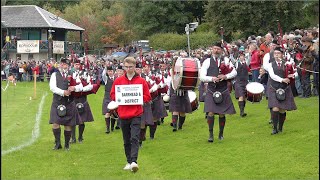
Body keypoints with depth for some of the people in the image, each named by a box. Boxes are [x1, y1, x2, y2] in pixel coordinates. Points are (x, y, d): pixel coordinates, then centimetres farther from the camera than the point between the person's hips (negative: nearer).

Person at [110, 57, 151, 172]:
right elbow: (112, 95, 10)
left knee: (134, 138, -14)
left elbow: (147, 97, 4)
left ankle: (134, 161, -21)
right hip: (123, 114, 3)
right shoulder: (118, 80, 7)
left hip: (136, 114, -3)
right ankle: (129, 162, 19)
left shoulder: (141, 81, 2)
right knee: (126, 140, 10)